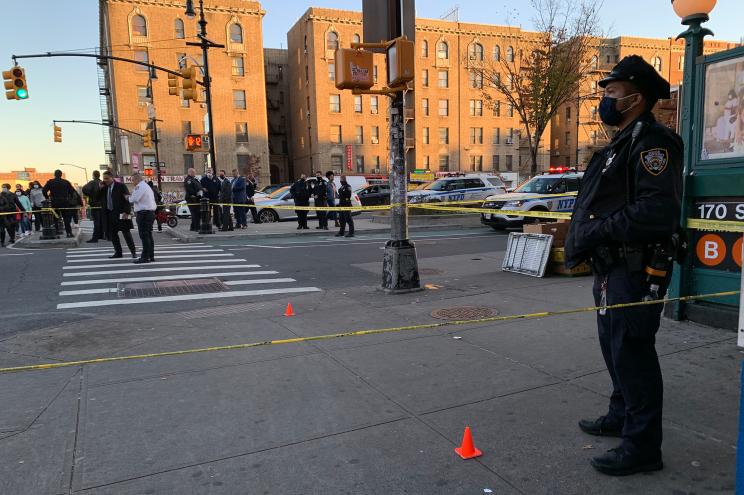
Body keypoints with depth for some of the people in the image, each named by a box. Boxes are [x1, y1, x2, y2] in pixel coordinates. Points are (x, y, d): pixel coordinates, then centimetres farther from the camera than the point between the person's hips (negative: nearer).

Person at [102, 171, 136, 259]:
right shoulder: (105, 188, 13)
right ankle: (118, 252, 15)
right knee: (112, 234, 6)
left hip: (121, 214, -6)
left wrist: (126, 212, -18)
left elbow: (128, 199, -9)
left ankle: (133, 252, 3)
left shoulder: (120, 186, -5)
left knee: (126, 233, -4)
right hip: (110, 214, 6)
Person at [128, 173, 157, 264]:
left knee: (144, 236, -9)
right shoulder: (148, 186, 22)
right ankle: (151, 256, 17)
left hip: (143, 214, -10)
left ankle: (145, 257, -8)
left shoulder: (140, 187, -11)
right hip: (150, 212, 10)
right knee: (148, 235, 13)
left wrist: (129, 197, 2)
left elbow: (134, 199, -18)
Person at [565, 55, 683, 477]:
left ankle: (642, 447, 12)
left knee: (631, 352, -2)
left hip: (635, 271, -10)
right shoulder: (625, 143, 17)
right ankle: (622, 416, 38)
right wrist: (583, 237, 4)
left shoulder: (653, 143, -14)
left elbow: (658, 212, -27)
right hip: (613, 267, 10)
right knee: (615, 347, 20)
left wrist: (596, 232, -22)